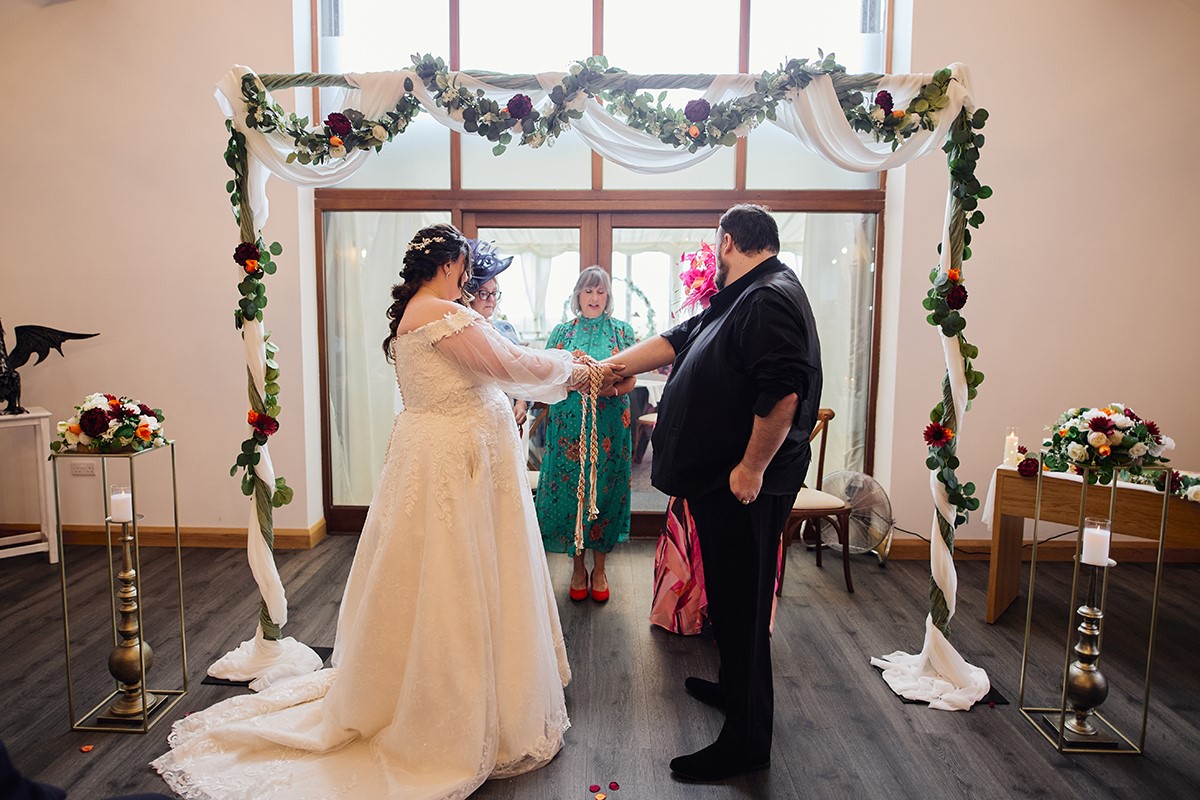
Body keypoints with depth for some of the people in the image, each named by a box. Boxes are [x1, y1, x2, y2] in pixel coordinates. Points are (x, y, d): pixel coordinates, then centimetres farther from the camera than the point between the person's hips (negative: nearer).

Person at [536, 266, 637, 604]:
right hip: (569, 424, 1)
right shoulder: (562, 331, 8)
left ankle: (599, 567, 19)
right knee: (571, 487, 3)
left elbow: (631, 380, 2)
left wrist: (611, 388, -20)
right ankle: (578, 565, 20)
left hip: (609, 426, 0)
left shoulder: (622, 331, 6)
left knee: (605, 489, 4)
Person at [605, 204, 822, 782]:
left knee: (741, 604, -1)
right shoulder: (742, 299, 17)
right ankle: (734, 688, 42)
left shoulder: (770, 299, -17)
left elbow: (783, 393, -28)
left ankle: (746, 742, 13)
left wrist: (752, 468, -23)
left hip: (744, 484, -10)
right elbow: (675, 340, 21)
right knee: (729, 595, 22)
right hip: (719, 479, 10)